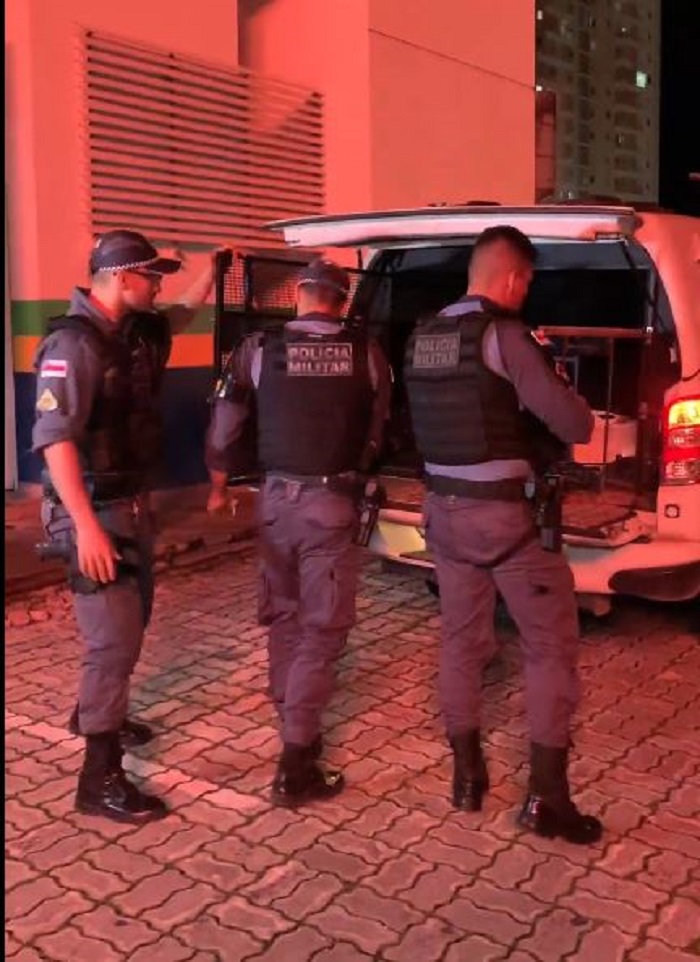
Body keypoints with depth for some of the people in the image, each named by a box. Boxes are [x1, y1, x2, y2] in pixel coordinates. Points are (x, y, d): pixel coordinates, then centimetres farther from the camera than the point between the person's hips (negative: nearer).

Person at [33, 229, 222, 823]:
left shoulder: (138, 331, 7)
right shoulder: (74, 343, -20)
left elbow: (188, 310, 30)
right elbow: (54, 439, -26)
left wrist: (213, 266, 17)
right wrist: (86, 526, -31)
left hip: (133, 504, 10)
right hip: (95, 511, -9)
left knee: (132, 622, 22)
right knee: (115, 637, -9)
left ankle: (95, 715, 44)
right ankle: (101, 778, 0)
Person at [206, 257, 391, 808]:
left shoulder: (259, 349, -2)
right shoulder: (366, 353, -2)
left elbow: (224, 426, 3)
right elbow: (377, 431, 8)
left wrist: (220, 477, 22)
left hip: (278, 498, 2)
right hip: (334, 502, -2)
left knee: (284, 617, 19)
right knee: (323, 628, 1)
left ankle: (295, 726, 33)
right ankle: (295, 766, -1)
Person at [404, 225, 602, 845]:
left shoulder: (423, 337, 7)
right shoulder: (502, 334, -14)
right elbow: (571, 423, -17)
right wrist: (581, 419, 6)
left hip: (444, 507, 7)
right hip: (505, 513, -7)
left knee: (461, 637, 17)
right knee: (551, 644, 5)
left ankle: (468, 775, 27)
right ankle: (547, 796, 10)